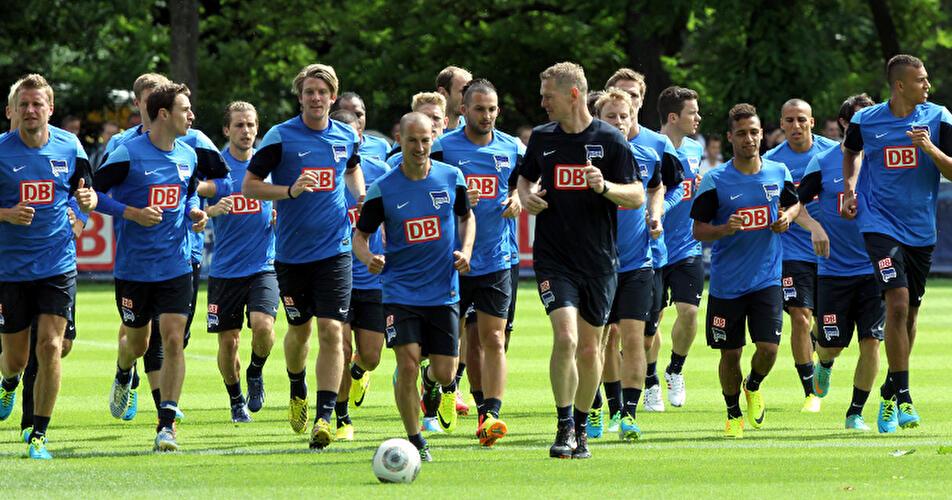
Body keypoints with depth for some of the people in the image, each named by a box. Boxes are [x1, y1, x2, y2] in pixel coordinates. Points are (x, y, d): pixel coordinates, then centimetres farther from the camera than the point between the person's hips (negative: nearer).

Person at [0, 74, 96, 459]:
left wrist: (88, 199, -10)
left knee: (50, 347, -12)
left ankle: (38, 435, -3)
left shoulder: (69, 146, 1)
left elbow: (86, 194, 13)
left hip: (57, 267, 1)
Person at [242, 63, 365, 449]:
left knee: (331, 331, -12)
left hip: (335, 250, 1)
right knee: (299, 330, 12)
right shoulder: (281, 137, -6)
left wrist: (363, 198, 8)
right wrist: (290, 190, -19)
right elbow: (249, 186, -5)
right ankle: (298, 390, 42)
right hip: (292, 253, -1)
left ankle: (324, 417, -12)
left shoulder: (347, 137, 5)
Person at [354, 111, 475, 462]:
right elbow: (360, 234, 3)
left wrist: (465, 250, 0)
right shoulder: (383, 190, -7)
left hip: (444, 291, 2)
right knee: (408, 365, -15)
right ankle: (415, 442, 1)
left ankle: (429, 379, 39)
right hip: (400, 291, -2)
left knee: (445, 374, 0)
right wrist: (368, 257, -19)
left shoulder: (452, 178, 0)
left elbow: (466, 216, 17)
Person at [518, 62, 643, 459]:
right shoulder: (542, 138, 6)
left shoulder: (610, 140, -3)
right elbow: (526, 178, 24)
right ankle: (565, 427, -6)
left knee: (589, 348, 6)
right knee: (565, 338, -17)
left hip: (599, 260, 0)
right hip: (553, 259, 1)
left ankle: (581, 427, 24)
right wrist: (527, 195, 1)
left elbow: (637, 196, -2)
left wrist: (604, 187, -21)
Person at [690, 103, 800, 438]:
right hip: (726, 282, -1)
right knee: (730, 354, 4)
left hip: (767, 280, 1)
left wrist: (786, 218, 0)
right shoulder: (715, 181, -7)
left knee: (768, 348, -11)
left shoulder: (778, 173, 3)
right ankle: (733, 414, 27)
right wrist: (725, 229, -23)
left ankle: (754, 386, 23)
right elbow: (698, 230, -4)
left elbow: (794, 203, 22)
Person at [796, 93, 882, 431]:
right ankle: (824, 365, 39)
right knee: (831, 344, 1)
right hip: (834, 270, -1)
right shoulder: (823, 163, -1)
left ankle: (856, 413, 7)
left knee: (871, 342, -8)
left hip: (874, 269, 1)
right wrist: (814, 227, -14)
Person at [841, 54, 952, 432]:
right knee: (897, 303, -19)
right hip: (880, 223, -3)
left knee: (910, 312, 10)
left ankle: (892, 393, 28)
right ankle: (902, 397, -15)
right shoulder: (866, 121, -2)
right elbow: (851, 151, 21)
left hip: (921, 228, 3)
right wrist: (849, 189, 7)